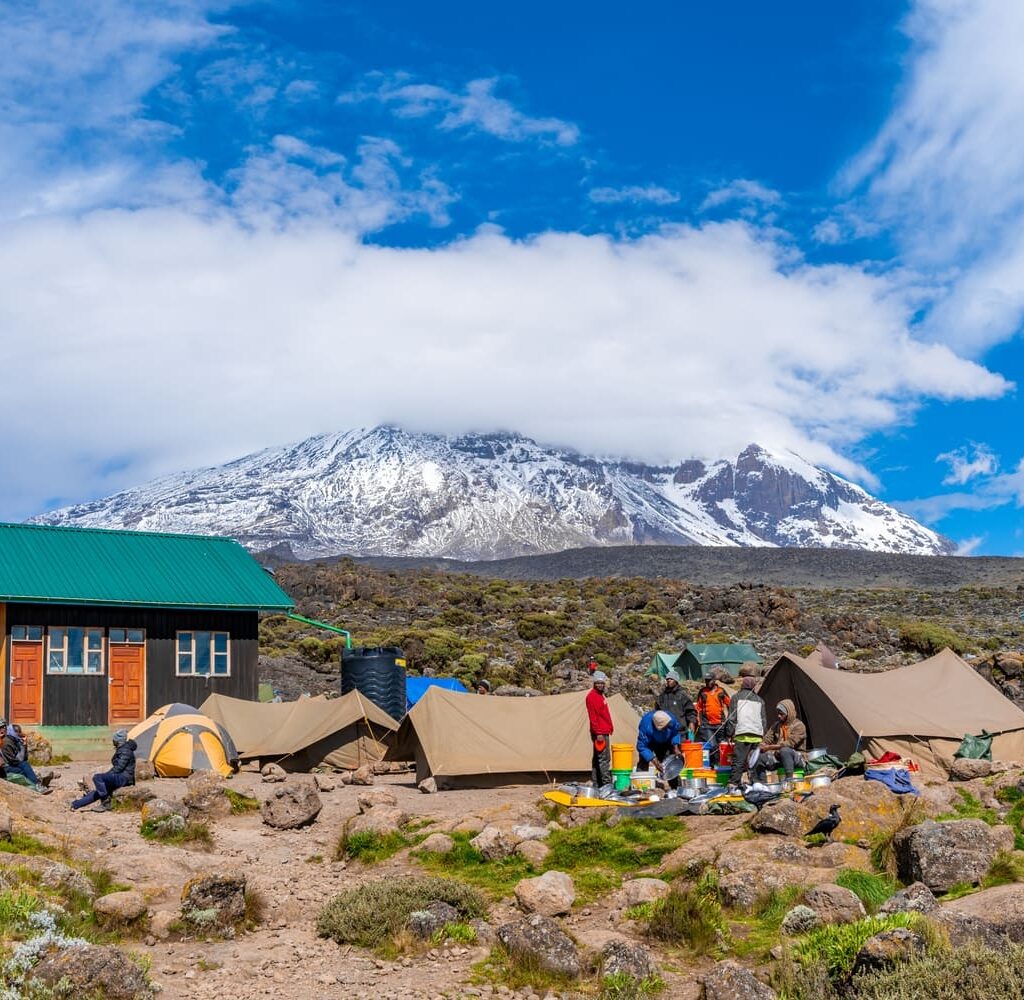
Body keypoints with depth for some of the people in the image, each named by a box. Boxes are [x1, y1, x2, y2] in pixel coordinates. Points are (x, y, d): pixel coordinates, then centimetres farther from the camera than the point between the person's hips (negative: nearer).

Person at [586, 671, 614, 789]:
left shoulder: (600, 694, 17)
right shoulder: (592, 696, -13)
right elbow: (593, 716, -18)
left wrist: (609, 728, 21)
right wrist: (598, 733, -21)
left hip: (604, 732, 10)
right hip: (600, 733, -10)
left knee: (597, 759, 12)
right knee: (604, 758, -10)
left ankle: (596, 784, 16)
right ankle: (606, 783, -9)